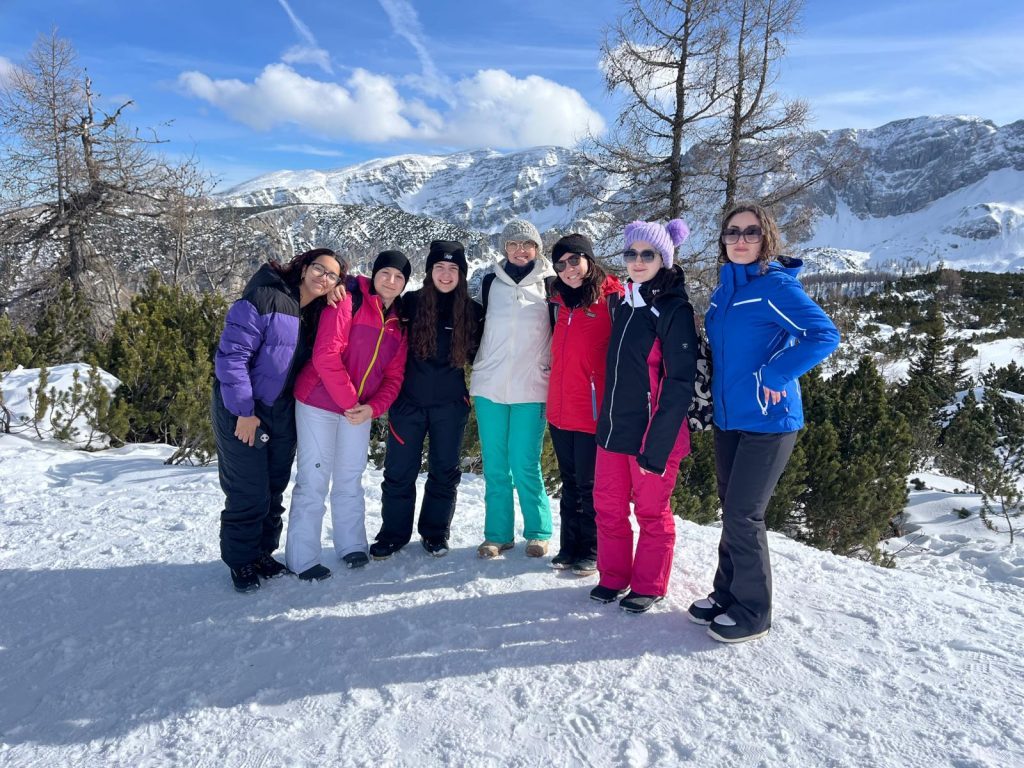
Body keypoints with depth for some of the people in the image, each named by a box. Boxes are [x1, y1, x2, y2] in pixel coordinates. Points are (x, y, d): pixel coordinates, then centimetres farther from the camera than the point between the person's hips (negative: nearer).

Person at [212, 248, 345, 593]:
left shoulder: (317, 314, 5)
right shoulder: (263, 299, -17)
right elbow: (231, 355, -19)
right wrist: (243, 411, -19)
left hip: (282, 413, 7)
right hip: (242, 412, -7)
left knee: (274, 489, 14)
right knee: (249, 492, -2)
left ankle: (263, 552, 31)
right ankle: (241, 559, 17)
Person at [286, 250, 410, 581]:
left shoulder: (399, 322, 7)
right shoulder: (348, 301, -11)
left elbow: (394, 376, 5)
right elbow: (326, 356, -20)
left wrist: (372, 407, -11)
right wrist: (349, 402, -18)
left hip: (361, 410, 6)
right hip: (320, 403, -6)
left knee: (350, 479, 14)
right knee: (314, 479, -2)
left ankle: (352, 546, 26)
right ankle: (302, 558, 7)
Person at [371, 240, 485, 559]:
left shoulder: (472, 310, -1)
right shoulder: (411, 302, -2)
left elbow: (478, 355, 7)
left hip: (450, 404, 1)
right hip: (408, 400, 0)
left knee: (445, 472, 10)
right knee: (399, 471, 6)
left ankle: (435, 533, 27)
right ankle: (392, 535, 22)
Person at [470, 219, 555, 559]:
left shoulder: (549, 284, 2)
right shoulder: (491, 282, 9)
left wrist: (550, 369, 1)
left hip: (530, 390, -3)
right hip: (489, 386, 3)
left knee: (524, 466, -3)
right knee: (494, 466, 6)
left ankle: (538, 532, 14)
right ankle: (497, 533, 18)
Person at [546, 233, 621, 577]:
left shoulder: (612, 298, -9)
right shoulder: (561, 302, 12)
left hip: (593, 411, -6)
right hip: (560, 410, 6)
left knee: (589, 485, 4)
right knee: (569, 482, 16)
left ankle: (591, 551, 20)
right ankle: (569, 546, 28)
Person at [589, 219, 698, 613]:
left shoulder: (674, 310, -11)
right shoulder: (622, 303, 11)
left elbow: (679, 384, -15)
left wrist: (657, 445, -19)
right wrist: (607, 419, 15)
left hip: (651, 434, -6)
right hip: (613, 428, 7)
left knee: (652, 512, 8)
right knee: (608, 506, 13)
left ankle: (648, 586, 25)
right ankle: (613, 575, 31)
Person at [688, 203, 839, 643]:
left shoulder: (775, 286, -12)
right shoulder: (724, 289, 11)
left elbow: (825, 335, -21)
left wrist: (775, 377, -22)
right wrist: (709, 399, 14)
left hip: (767, 422, -7)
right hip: (728, 419, 7)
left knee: (743, 515, -3)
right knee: (731, 510, 15)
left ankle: (752, 612, 13)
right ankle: (727, 593, 29)